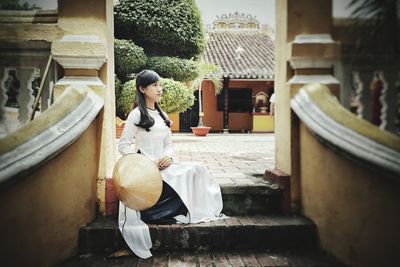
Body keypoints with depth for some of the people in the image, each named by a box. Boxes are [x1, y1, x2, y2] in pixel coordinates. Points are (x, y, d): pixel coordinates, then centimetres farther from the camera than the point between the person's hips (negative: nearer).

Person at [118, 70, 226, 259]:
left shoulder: (162, 115, 16)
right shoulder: (136, 114, -5)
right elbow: (123, 146, -9)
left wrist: (169, 157, -6)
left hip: (164, 166, 7)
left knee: (196, 170, -14)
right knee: (192, 171, -23)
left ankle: (201, 211, -9)